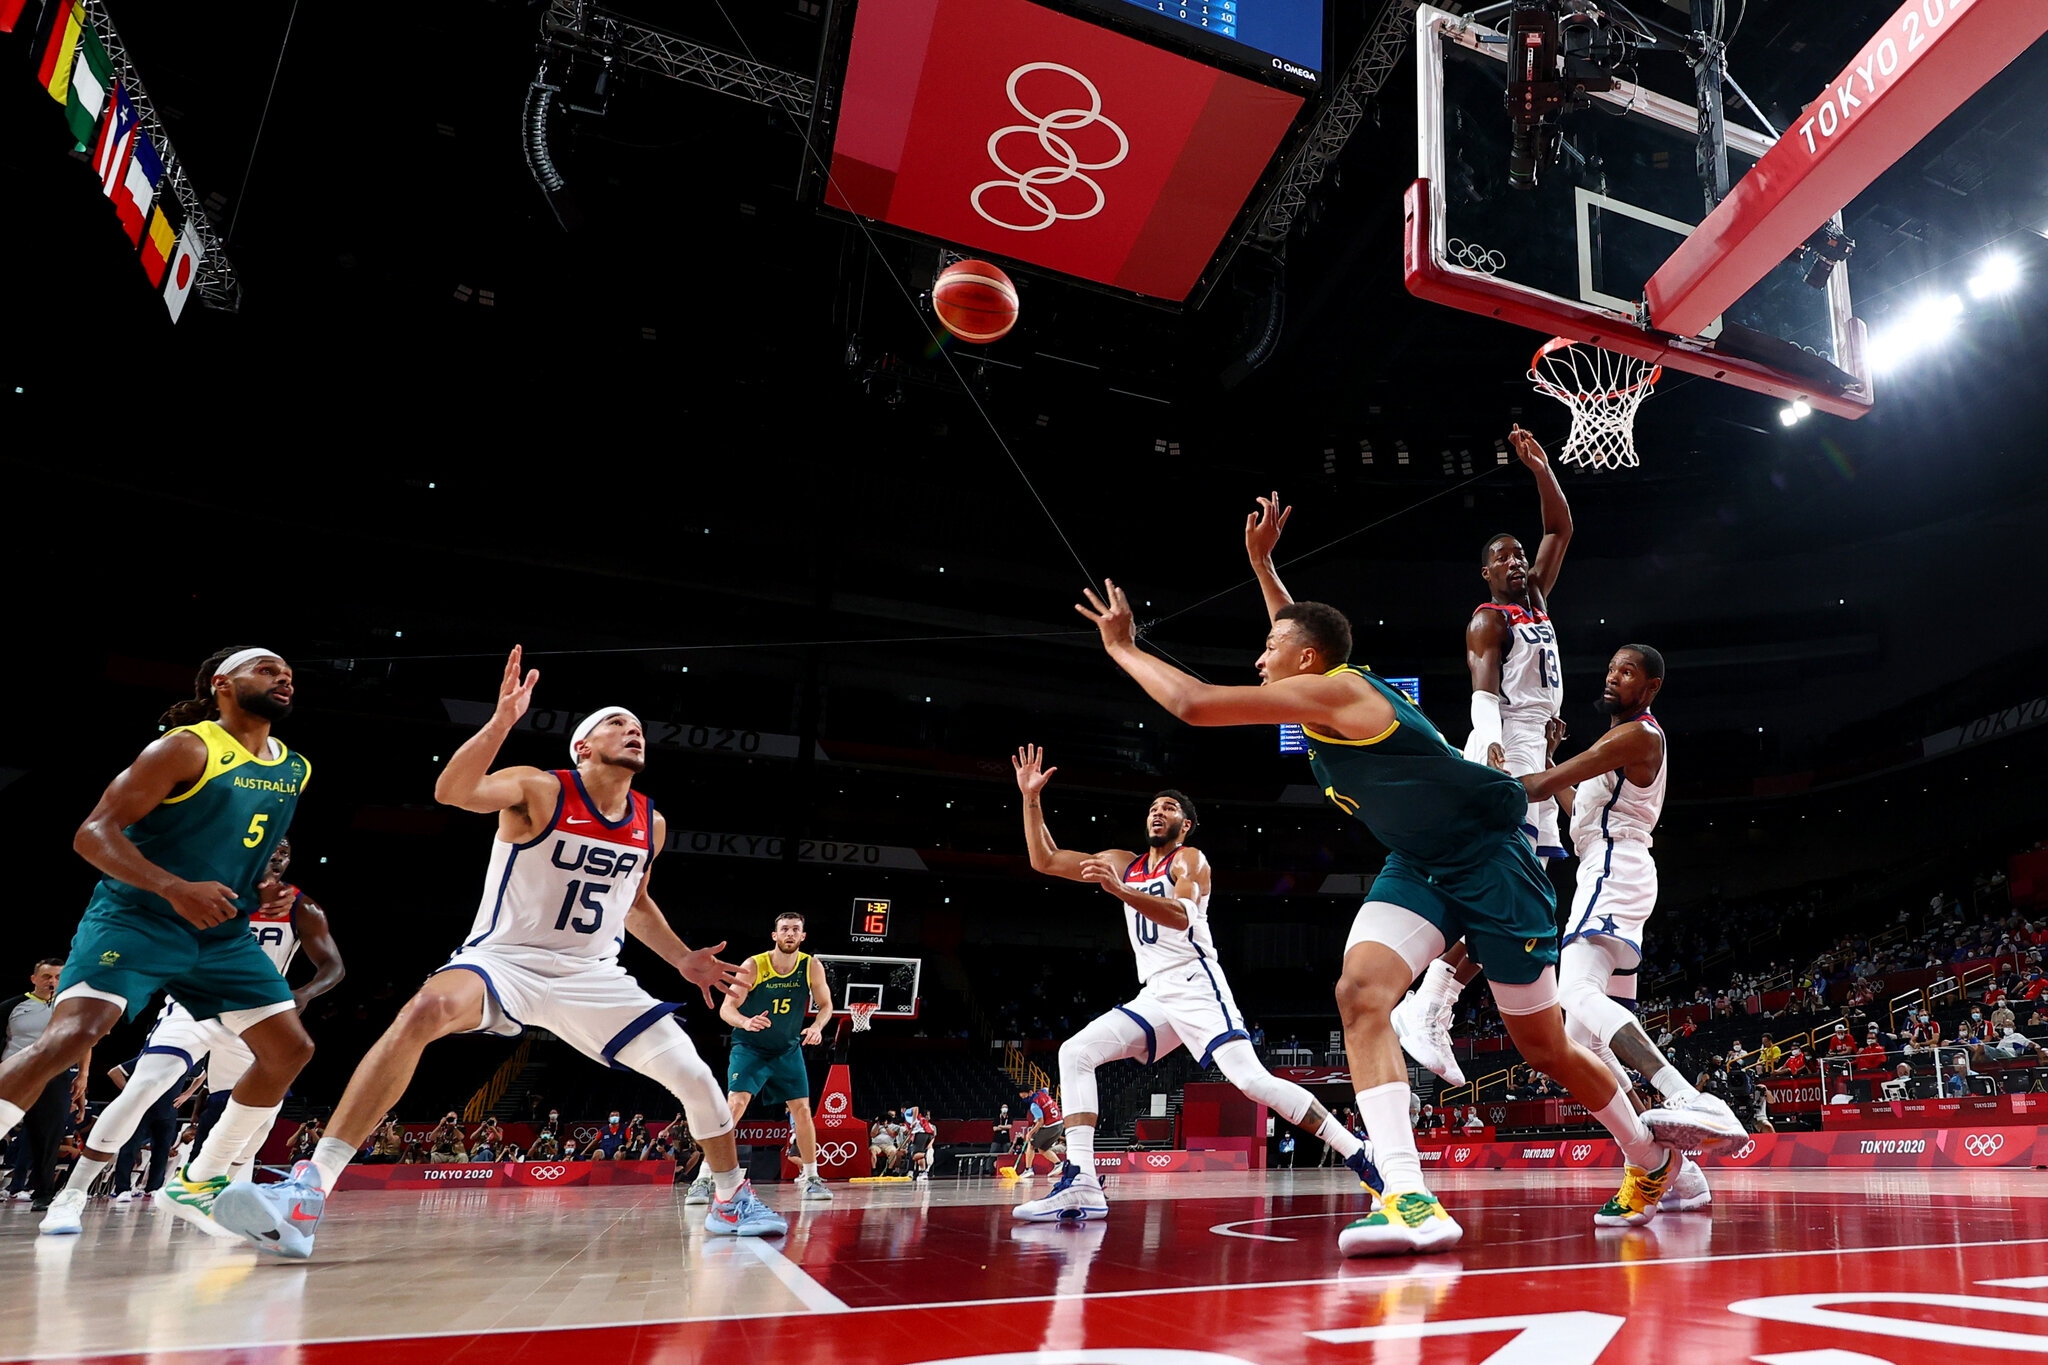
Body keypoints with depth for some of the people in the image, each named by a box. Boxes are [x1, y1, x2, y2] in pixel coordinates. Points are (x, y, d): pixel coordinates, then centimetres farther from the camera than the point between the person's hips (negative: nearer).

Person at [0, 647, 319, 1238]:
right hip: (135, 918, -6)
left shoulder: (295, 770, 7)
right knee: (70, 1035, -26)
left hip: (223, 933, 7)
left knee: (291, 1049, 3)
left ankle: (196, 1183, 17)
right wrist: (173, 887, -33)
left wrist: (264, 889, 10)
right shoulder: (187, 748, -13)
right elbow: (93, 833, -19)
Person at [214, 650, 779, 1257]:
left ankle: (732, 1199, 19)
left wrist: (683, 959, 12)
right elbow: (452, 791, -31)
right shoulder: (540, 790, -11)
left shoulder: (651, 824, 5)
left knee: (695, 1076, -5)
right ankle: (311, 1188, -31)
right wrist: (503, 720, -45)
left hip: (592, 974, 4)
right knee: (424, 1011, -37)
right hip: (505, 957, -4)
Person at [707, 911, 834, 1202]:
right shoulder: (753, 966, -19)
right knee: (736, 1103, -19)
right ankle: (704, 1178, -14)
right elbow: (726, 1007, -18)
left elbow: (825, 1005, 1)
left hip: (788, 1049, 3)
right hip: (749, 1047, -3)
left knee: (802, 1108, 2)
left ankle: (810, 1178, 16)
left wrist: (817, 1026, -20)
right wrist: (746, 1022, -39)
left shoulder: (812, 967, -11)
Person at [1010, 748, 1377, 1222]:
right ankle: (1081, 1186, -13)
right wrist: (1031, 798, 9)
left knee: (1252, 1079, -21)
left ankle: (1361, 1156, -10)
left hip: (1196, 984, -6)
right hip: (1155, 995, 7)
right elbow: (1045, 860, 17)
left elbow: (1181, 915, -22)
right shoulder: (1122, 862, 19)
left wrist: (1118, 890, -36)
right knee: (1074, 1053, -8)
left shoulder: (1189, 859, 0)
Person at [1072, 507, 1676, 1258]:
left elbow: (1193, 703, -24)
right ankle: (1410, 1200, -23)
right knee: (1361, 990, -18)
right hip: (1418, 866, 8)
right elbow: (1301, 629, 31)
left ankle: (1653, 1162, 35)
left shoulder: (1333, 692, -20)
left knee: (1543, 1046, 6)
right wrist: (1261, 562, 28)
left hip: (1490, 861, -8)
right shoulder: (1327, 686, 6)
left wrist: (1123, 647, -12)